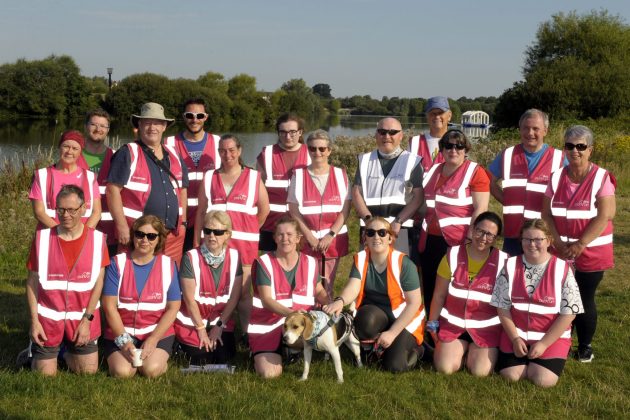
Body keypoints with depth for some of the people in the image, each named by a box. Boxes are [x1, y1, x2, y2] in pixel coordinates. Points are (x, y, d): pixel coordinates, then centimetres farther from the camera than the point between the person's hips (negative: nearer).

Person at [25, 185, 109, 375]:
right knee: (45, 373, 3)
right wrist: (34, 321, -7)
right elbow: (32, 282, -2)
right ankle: (36, 352, 35)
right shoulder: (42, 238, -6)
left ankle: (67, 352, 34)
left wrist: (87, 320, -8)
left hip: (82, 317, 1)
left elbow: (98, 283, -3)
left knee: (89, 371, 5)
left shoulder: (96, 239, -6)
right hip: (48, 317, -1)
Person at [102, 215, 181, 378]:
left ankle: (162, 357, 9)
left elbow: (173, 308, -2)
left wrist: (153, 339, -13)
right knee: (122, 371, -23)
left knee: (151, 369, -25)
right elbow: (109, 305, -6)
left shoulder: (168, 265, 1)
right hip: (121, 331, 0)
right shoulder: (118, 263, -2)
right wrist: (124, 340, -16)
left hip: (158, 332, 0)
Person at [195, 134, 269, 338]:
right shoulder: (209, 177, 8)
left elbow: (264, 208, 8)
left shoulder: (253, 177, 4)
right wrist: (197, 243, 4)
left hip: (244, 243, -1)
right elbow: (201, 212, 8)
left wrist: (250, 231, 5)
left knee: (243, 291, 2)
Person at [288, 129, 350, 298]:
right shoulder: (299, 175, 2)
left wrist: (330, 235, -9)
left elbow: (345, 210, 1)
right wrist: (310, 237, -9)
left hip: (334, 239, 1)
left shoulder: (340, 175, 5)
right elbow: (294, 210, -1)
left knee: (328, 287, 4)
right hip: (308, 239, -1)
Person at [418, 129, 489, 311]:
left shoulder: (475, 172, -5)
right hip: (430, 242, 6)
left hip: (459, 242, -6)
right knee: (430, 290, 11)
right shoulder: (433, 172, 13)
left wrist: (470, 240, -18)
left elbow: (481, 209, -12)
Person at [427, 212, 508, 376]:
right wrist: (432, 324, 6)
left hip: (487, 327, -1)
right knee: (445, 368, -14)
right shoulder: (453, 256, -3)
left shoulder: (502, 262, -7)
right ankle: (463, 349, 19)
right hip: (453, 323, 1)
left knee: (480, 372, -17)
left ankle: (476, 350, 18)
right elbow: (439, 295, 4)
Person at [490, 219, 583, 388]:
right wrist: (515, 339, -10)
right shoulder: (511, 266, -2)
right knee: (510, 375, -15)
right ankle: (529, 360, 18)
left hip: (553, 336, -2)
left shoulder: (562, 269, -9)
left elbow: (568, 313, -9)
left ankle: (541, 360, 16)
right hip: (516, 333, 2)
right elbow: (503, 307, 0)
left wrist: (543, 344, -14)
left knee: (544, 380, -19)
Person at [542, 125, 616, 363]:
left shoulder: (601, 178, -9)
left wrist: (581, 244, -20)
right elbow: (546, 213, 1)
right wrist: (557, 241, -12)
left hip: (592, 251, -3)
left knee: (585, 299, 4)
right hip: (562, 251, 3)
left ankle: (585, 346, 22)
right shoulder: (557, 177, 3)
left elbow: (605, 215, -16)